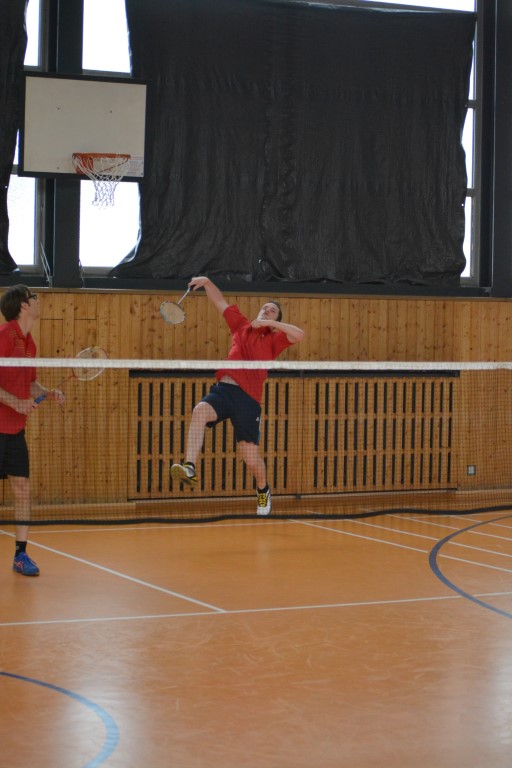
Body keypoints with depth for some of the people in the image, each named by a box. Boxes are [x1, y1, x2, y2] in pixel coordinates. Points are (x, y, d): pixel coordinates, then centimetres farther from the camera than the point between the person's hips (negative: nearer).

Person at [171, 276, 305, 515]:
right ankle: (189, 468, -43)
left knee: (251, 457, -1)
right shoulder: (241, 326, 21)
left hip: (248, 398, -2)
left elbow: (299, 334, -5)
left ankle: (263, 490, 31)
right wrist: (207, 283, 11)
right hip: (223, 389, 2)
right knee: (200, 410, -33)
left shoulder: (274, 339, 13)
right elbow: (220, 302, 25)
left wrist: (270, 323, -4)